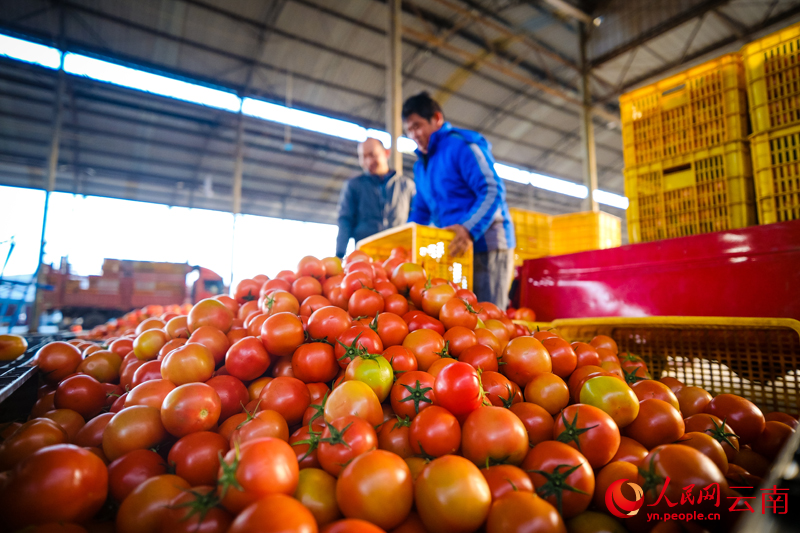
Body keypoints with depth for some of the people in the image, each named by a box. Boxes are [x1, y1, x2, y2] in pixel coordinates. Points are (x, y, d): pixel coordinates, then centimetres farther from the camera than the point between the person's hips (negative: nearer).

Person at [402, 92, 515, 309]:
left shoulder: (462, 146, -5)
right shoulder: (421, 165, 20)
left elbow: (493, 191, -16)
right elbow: (421, 210, 25)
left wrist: (469, 229, -29)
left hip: (484, 242, -7)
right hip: (455, 247, 8)